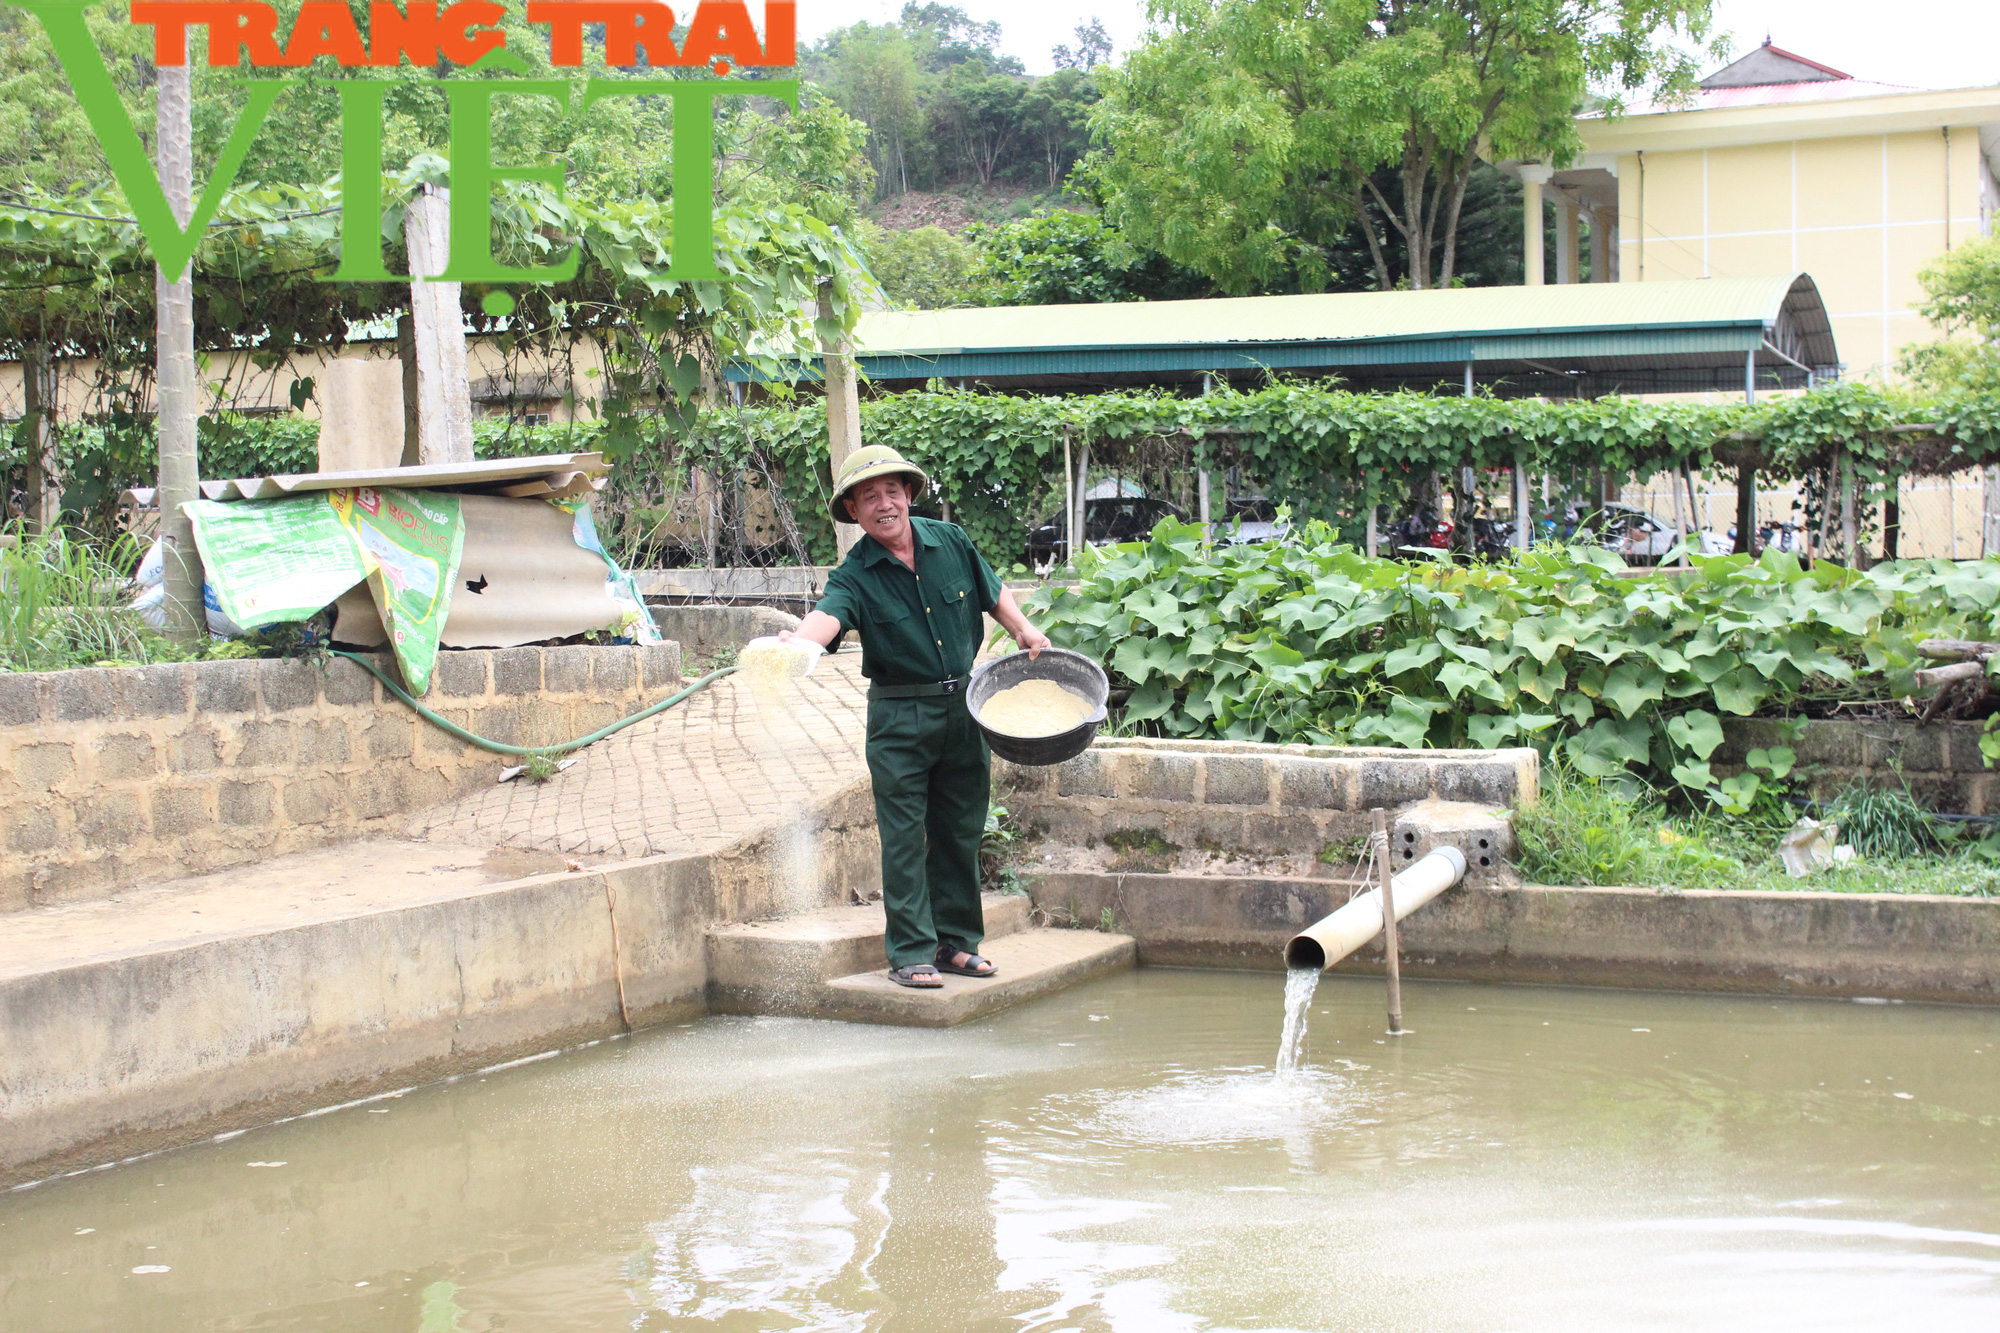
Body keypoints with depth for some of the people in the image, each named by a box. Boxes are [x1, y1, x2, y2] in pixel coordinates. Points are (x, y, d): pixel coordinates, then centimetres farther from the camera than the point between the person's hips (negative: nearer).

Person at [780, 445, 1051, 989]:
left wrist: (1023, 629, 6)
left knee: (960, 831, 10)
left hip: (964, 707, 4)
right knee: (904, 836, -4)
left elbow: (993, 591, 19)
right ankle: (911, 953, 3)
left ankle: (955, 942, 21)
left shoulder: (951, 542, 1)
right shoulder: (855, 575, -12)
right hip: (899, 718, -4)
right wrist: (799, 641, -54)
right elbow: (829, 615, -33)